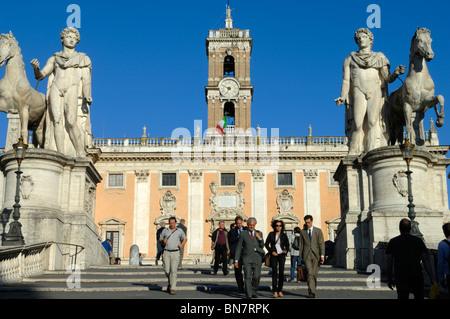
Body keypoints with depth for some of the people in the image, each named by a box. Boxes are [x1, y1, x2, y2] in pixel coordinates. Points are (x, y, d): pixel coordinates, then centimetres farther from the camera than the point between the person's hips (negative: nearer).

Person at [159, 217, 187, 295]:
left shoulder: (179, 230, 5)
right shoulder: (165, 230, 8)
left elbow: (184, 239, 18)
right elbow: (160, 239, 17)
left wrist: (182, 244, -2)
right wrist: (163, 240, -7)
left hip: (175, 253, -2)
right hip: (166, 252, 2)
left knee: (173, 270, -10)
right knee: (167, 270, -1)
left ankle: (172, 288, -8)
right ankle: (170, 282, 29)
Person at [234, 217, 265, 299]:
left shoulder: (259, 233, 10)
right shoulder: (243, 234, 2)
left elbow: (262, 246, 9)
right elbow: (238, 248, 2)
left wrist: (260, 238, -9)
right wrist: (236, 260, -2)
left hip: (257, 257, 2)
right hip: (247, 257, -2)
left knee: (256, 276, -4)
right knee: (248, 276, -12)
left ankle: (254, 291, 21)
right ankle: (249, 295, -11)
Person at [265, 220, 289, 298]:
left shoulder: (284, 235, 4)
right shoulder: (271, 234, 3)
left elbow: (287, 245, 9)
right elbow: (267, 244, 7)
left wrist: (286, 250, -11)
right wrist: (271, 251, -6)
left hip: (282, 255, 1)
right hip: (274, 255, -1)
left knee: (281, 272, -3)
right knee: (274, 272, -9)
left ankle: (280, 291, 8)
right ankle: (275, 292, -9)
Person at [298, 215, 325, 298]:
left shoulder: (318, 231, 7)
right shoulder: (302, 232, 11)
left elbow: (321, 244, 0)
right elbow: (301, 245, 11)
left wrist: (322, 255, -10)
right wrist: (300, 257, 8)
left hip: (316, 255, 0)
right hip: (306, 255, 0)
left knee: (314, 274, 4)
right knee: (309, 273, -15)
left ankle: (313, 290, 21)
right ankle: (311, 292, -20)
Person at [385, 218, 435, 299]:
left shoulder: (393, 242, 2)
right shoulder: (418, 241, 2)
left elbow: (389, 262, 0)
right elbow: (426, 261, -3)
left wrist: (389, 279, 8)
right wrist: (432, 278, -1)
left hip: (400, 276, 0)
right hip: (417, 275, 0)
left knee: (402, 296, 2)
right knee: (419, 296, 16)